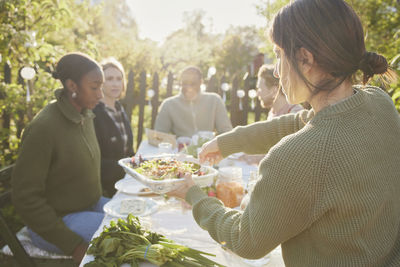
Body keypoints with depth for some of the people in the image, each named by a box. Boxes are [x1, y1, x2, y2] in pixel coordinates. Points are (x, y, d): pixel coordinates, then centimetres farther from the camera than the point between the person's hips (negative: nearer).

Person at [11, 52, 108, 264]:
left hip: (89, 207, 8)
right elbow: (25, 197, -20)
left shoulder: (85, 116, 3)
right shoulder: (43, 127, -22)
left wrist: (100, 201, 6)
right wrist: (72, 244, -20)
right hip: (55, 220, -8)